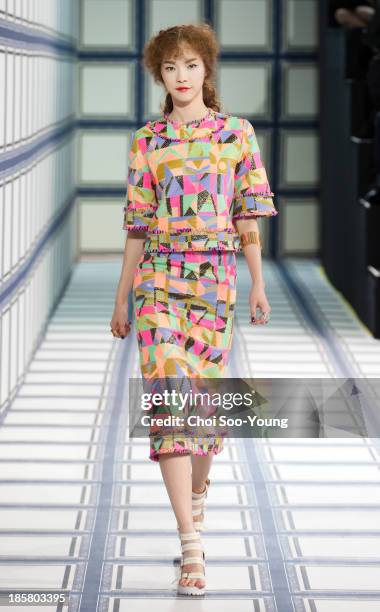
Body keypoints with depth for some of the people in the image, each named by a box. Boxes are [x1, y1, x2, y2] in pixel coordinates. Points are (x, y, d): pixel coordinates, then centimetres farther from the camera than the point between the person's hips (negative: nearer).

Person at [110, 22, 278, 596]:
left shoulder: (238, 133, 6)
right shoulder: (147, 141, 7)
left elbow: (249, 214, 6)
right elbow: (139, 225, 10)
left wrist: (258, 284, 0)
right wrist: (121, 299, 11)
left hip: (215, 281, 1)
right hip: (158, 279, 0)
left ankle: (197, 489, 38)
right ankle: (191, 548, -13)